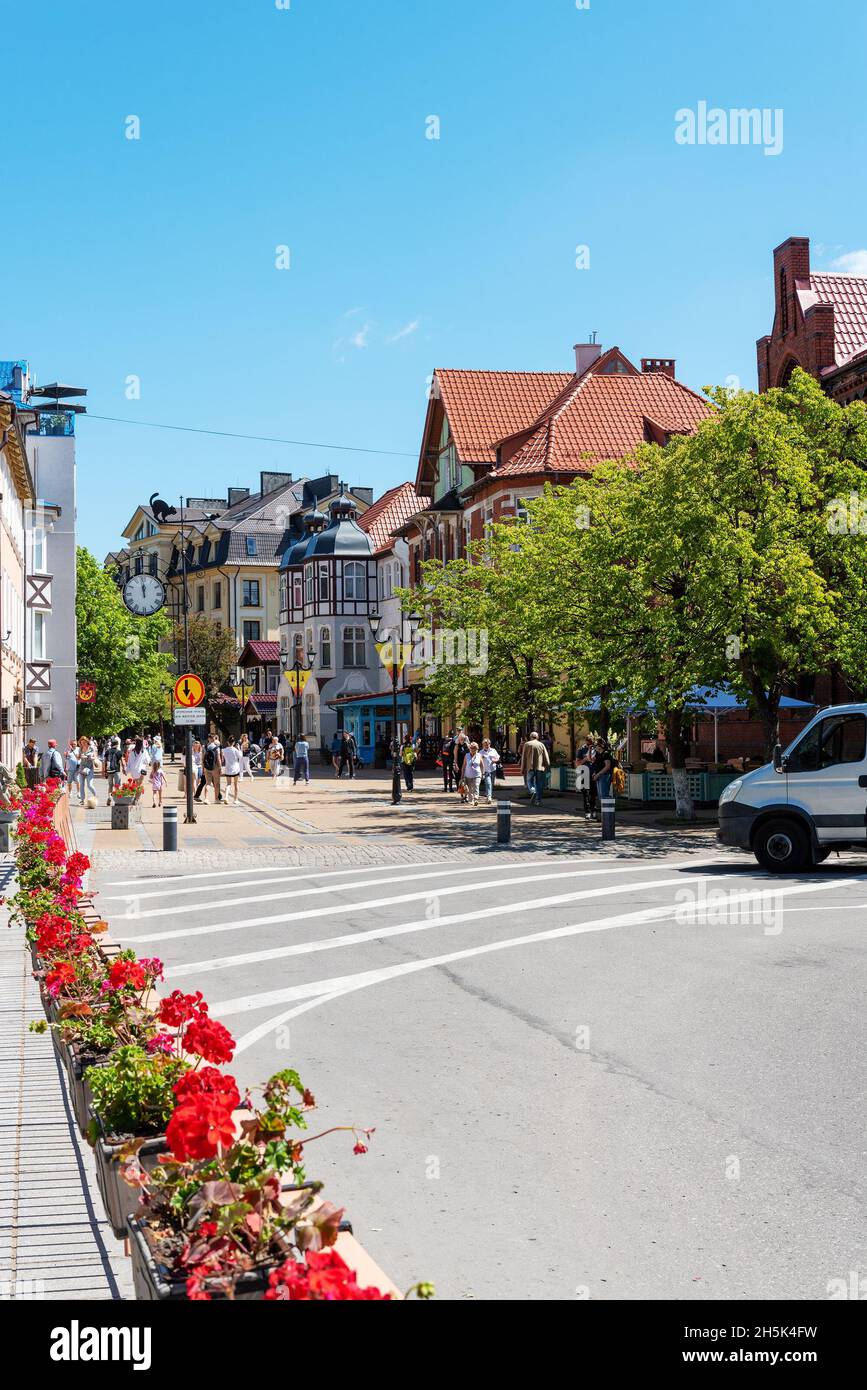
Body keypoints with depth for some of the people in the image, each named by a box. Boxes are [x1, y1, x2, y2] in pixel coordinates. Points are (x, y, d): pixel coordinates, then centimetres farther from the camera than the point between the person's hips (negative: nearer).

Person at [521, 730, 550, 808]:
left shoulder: (527, 744, 2)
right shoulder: (541, 744, 7)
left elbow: (524, 758, 1)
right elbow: (546, 758, 3)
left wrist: (522, 769, 4)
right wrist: (547, 766, 11)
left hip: (530, 767, -2)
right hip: (540, 767, 2)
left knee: (529, 782, 9)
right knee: (539, 784, 7)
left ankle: (533, 792, -18)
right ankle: (538, 800, 5)